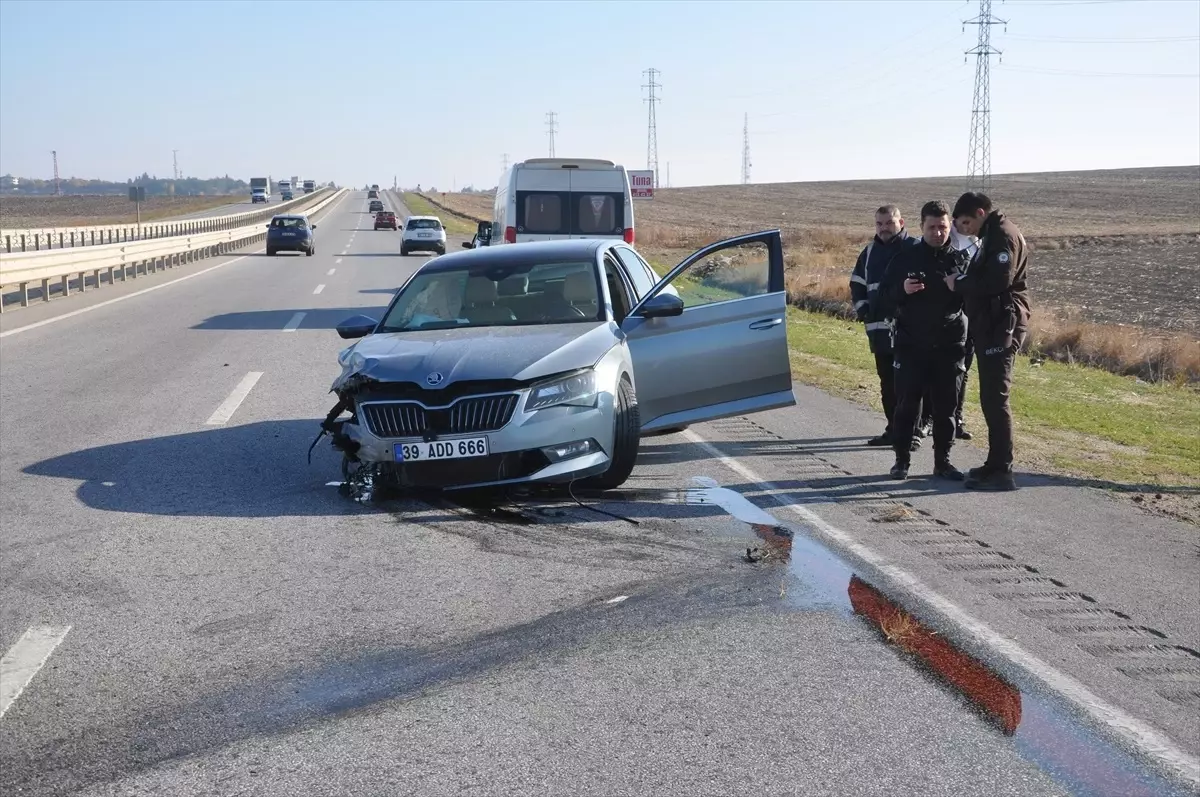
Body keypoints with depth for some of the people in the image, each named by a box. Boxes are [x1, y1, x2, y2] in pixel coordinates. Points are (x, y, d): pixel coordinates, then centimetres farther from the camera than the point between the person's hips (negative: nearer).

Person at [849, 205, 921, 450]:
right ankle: (893, 428, 19)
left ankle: (910, 431, -3)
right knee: (887, 382, 11)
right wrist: (862, 308, 13)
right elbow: (857, 282, 25)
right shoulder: (870, 251, 15)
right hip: (879, 328, 6)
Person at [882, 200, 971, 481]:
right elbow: (886, 293, 6)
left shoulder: (961, 259, 5)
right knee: (906, 405, 2)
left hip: (949, 346, 1)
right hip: (911, 345, -1)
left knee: (946, 407, 6)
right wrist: (903, 290, -15)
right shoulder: (906, 258, 3)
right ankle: (901, 460, 11)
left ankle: (942, 461, 15)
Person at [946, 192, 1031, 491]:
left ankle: (1001, 471, -8)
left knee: (995, 398, -10)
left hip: (1001, 327, -10)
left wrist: (959, 284, -12)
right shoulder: (993, 236, 20)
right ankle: (996, 464, 21)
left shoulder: (1004, 236, -12)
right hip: (991, 326, 10)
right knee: (991, 397, 14)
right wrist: (963, 282, 2)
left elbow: (998, 281, -23)